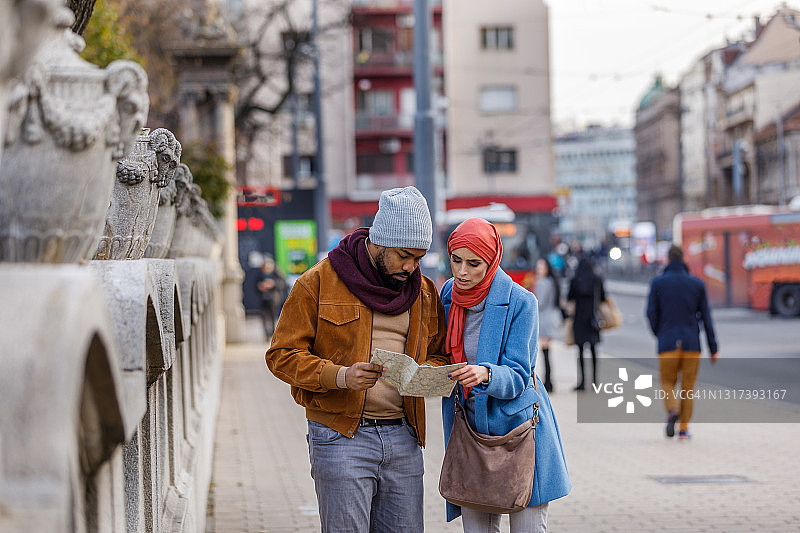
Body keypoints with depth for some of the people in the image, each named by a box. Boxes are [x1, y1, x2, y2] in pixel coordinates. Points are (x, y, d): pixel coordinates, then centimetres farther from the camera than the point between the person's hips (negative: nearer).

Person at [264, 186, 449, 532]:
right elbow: (282, 355, -5)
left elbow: (438, 354, 22)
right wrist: (340, 376, -21)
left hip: (403, 438, 5)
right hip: (341, 437, -5)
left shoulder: (424, 292, 12)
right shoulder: (319, 282, -4)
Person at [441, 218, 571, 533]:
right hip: (469, 429, 4)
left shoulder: (519, 302, -13)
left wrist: (485, 375, -35)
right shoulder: (448, 294, 2)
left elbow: (517, 377, -15)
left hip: (518, 426, -4)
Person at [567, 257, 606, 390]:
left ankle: (582, 381, -5)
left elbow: (569, 298, 1)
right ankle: (594, 379, 10)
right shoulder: (597, 280, -1)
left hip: (579, 317, -2)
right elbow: (603, 298, 5)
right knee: (593, 349, 12)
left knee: (580, 349, 0)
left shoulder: (574, 281, -6)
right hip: (593, 317, 2)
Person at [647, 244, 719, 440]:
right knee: (688, 386, 10)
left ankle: (672, 410, -17)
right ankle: (684, 428, 7)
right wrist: (713, 348, 5)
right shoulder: (697, 284, 4)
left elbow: (651, 313, -2)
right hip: (692, 343, 1)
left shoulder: (658, 283, 0)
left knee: (668, 383, 11)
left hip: (668, 343, -1)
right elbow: (706, 317, 2)